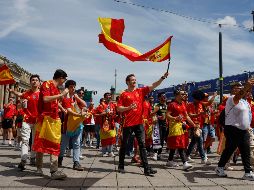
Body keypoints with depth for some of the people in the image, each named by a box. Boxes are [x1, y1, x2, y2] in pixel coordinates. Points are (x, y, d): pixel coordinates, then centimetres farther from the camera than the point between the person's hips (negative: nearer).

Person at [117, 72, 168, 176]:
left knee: (142, 145, 0)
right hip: (128, 123, -2)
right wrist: (129, 107, -19)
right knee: (124, 145, 8)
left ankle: (147, 168, 0)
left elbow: (153, 86, 0)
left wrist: (163, 77, -11)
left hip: (139, 122, 2)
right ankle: (121, 166, 23)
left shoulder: (140, 91, 8)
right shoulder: (124, 94, 0)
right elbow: (119, 108, -3)